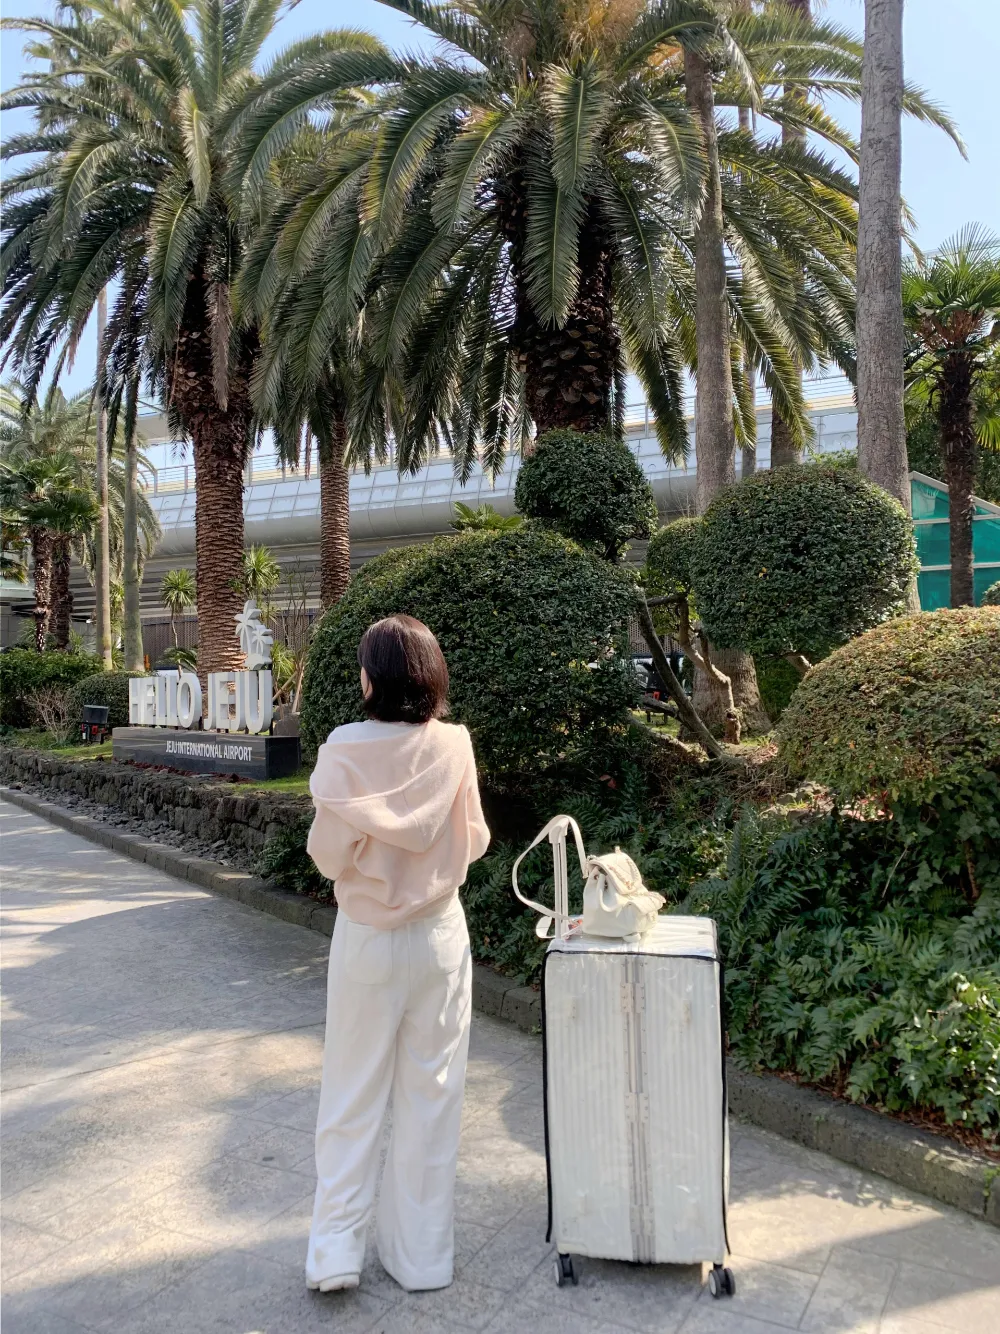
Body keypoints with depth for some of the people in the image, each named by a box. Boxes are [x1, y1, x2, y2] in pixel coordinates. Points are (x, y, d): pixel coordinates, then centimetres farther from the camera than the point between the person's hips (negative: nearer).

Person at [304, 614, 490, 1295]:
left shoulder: (345, 747, -15)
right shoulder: (454, 745, -11)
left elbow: (329, 853, -12)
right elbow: (475, 841, -2)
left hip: (367, 939, -1)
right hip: (439, 934, 1)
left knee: (353, 1095, 14)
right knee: (432, 1094, 13)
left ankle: (336, 1252, 21)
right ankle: (422, 1255, 26)